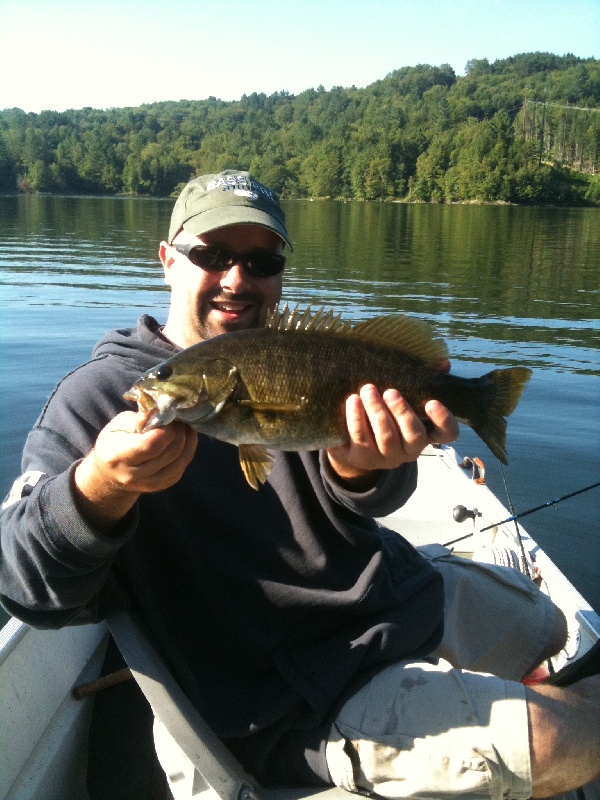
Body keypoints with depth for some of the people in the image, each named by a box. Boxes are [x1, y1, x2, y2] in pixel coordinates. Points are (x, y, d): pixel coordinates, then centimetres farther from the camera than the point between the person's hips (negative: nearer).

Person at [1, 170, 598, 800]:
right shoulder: (100, 394, -11)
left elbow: (379, 501, -10)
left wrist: (357, 469, -36)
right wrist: (101, 487, -40)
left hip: (408, 590, 7)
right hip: (314, 697, -7)